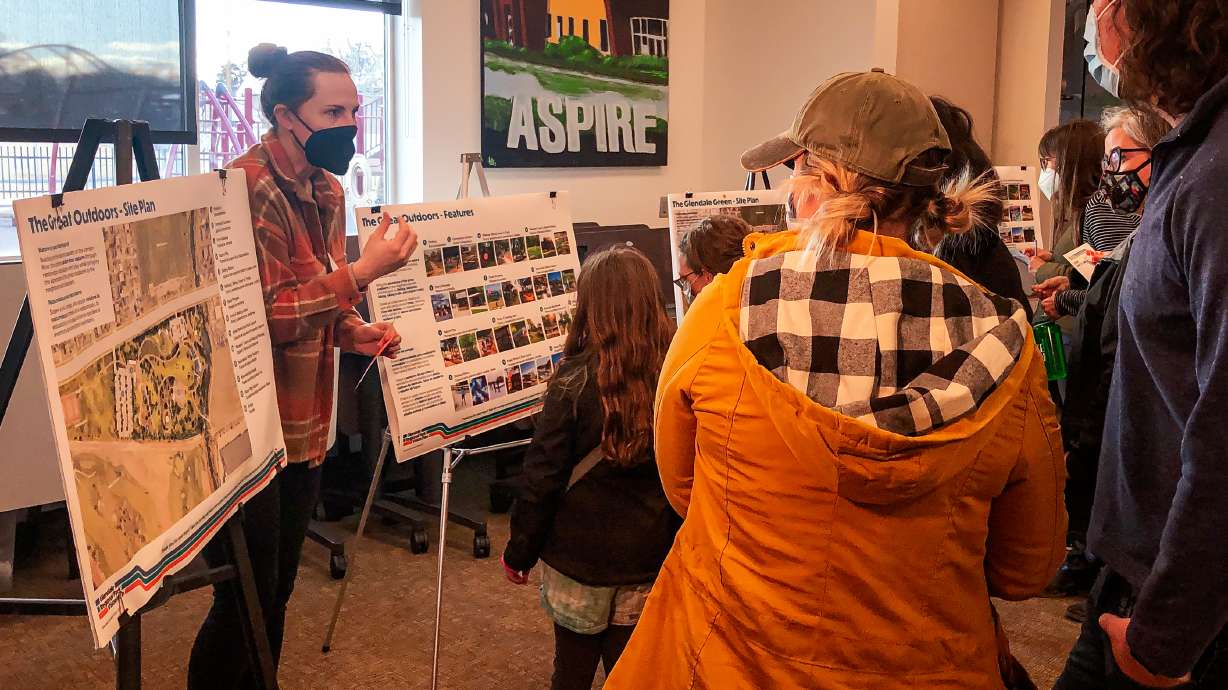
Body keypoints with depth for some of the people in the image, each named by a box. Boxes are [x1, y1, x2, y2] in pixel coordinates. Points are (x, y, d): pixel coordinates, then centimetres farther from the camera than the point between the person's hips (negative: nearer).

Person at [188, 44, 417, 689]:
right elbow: (262, 315, -23)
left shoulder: (326, 191, 10)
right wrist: (362, 272, -24)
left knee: (276, 594, 18)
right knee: (243, 604, 2)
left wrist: (353, 332, 1)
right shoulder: (248, 188, -18)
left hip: (305, 429, 8)